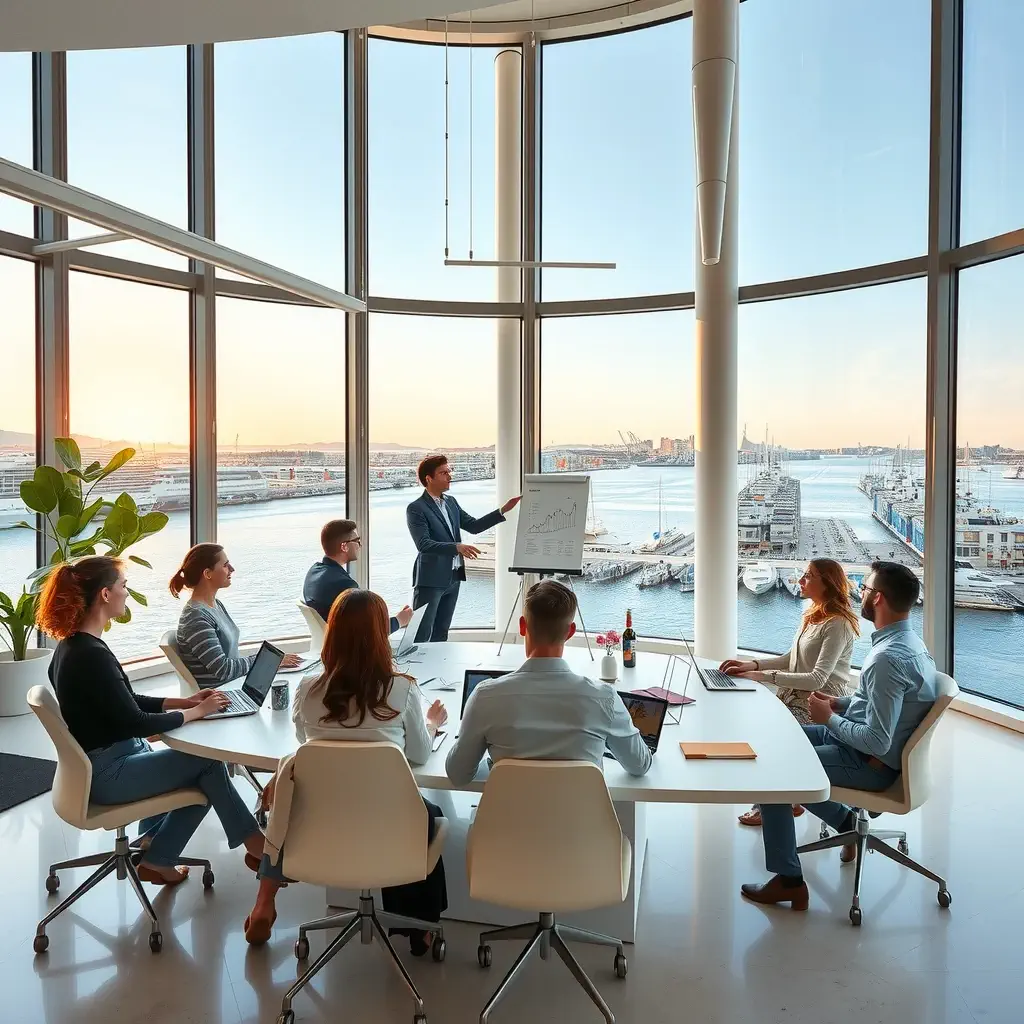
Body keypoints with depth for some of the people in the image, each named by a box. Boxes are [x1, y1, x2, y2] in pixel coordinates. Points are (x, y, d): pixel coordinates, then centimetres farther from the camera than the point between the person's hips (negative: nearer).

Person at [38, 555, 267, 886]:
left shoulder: (74, 645, 5)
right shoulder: (91, 654, -27)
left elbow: (128, 702, 12)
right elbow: (135, 722, -24)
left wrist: (185, 701, 5)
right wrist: (196, 711, -12)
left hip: (102, 763, 9)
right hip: (107, 773, -9)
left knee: (200, 771, 7)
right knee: (206, 760, -3)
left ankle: (157, 859, 15)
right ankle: (255, 844, 12)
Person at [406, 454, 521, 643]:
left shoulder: (451, 502, 11)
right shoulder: (416, 508, -13)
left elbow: (474, 526, 11)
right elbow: (424, 544, -23)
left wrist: (503, 510, 2)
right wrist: (456, 547, -34)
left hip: (453, 578, 8)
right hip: (431, 579, -8)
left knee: (441, 633, 16)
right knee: (421, 635, -3)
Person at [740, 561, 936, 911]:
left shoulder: (887, 658, -29)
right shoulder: (909, 640, 2)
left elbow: (877, 742, -30)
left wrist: (829, 718, -15)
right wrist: (841, 703, 6)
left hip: (872, 763, -10)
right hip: (871, 746, 10)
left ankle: (789, 881, -1)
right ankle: (847, 821, 24)